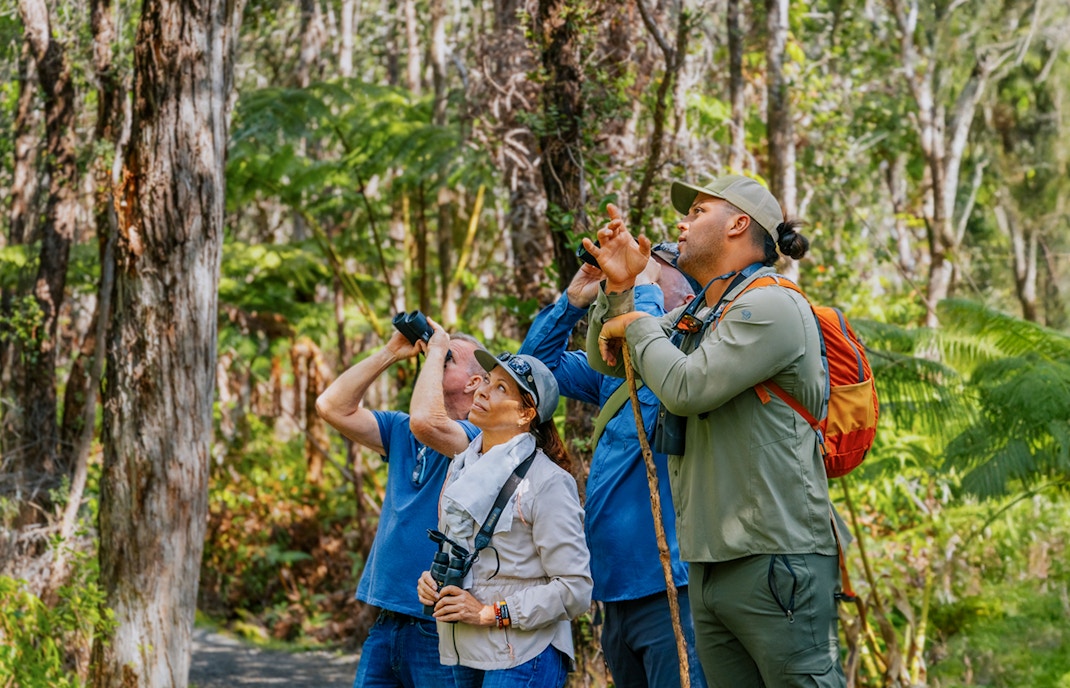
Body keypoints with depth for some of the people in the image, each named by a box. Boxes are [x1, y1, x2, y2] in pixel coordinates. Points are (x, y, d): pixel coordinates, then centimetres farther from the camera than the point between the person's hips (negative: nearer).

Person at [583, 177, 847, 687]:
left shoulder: (770, 306, -10)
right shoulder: (694, 317, 18)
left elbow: (685, 389, -18)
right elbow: (605, 360, 25)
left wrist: (639, 326, -1)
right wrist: (618, 289, 8)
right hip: (709, 564, 9)